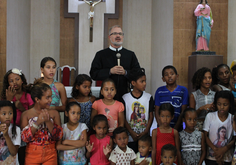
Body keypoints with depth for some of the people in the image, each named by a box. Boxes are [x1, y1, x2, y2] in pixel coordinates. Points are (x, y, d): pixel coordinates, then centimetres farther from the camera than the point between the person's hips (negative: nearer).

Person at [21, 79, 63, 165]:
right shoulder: (26, 114, -5)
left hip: (50, 154, 1)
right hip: (32, 154, -1)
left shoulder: (54, 113, -3)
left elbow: (59, 136, -6)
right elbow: (24, 138, -11)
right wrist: (37, 122, -22)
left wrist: (48, 121, -19)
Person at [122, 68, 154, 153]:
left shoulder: (149, 97, 3)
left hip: (145, 136, 1)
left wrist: (145, 132, -8)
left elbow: (151, 116, 3)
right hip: (130, 137, -1)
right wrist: (132, 133, -10)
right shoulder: (125, 98, -2)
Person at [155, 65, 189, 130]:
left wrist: (175, 128, -10)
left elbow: (183, 111, -2)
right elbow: (157, 111, 4)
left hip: (178, 128, -1)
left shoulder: (183, 90, 2)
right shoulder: (159, 91, 5)